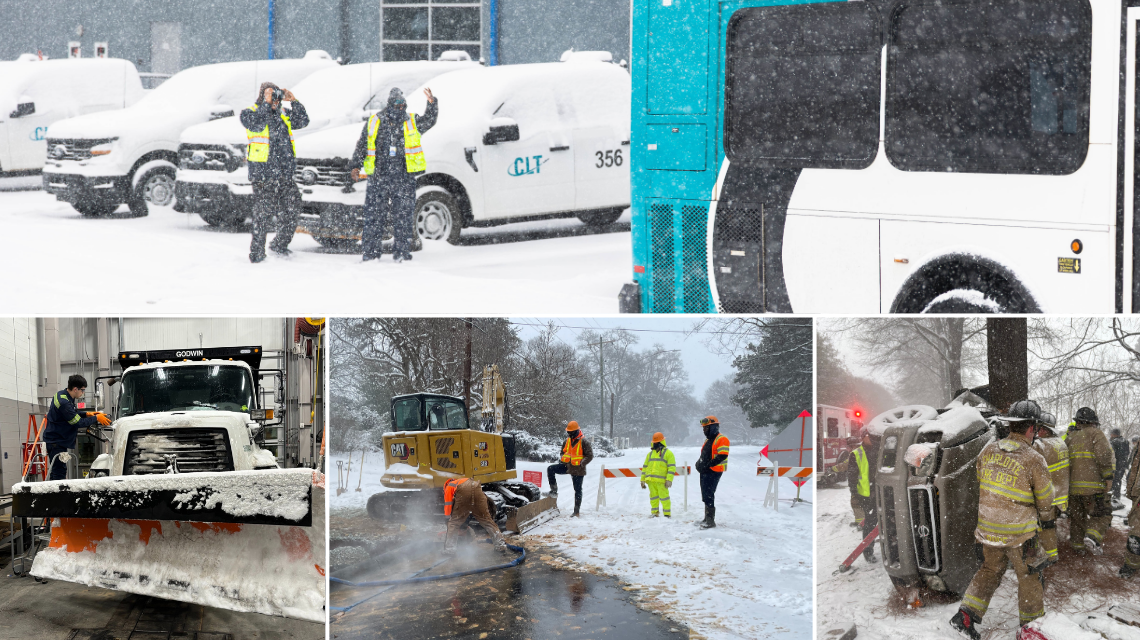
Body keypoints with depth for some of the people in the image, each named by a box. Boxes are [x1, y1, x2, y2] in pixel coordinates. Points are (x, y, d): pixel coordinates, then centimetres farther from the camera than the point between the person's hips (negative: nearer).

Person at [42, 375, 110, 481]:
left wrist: (86, 414, 7)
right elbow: (78, 423, -22)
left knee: (56, 472, 15)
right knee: (59, 473, -12)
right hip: (56, 442, -11)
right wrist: (96, 418, -13)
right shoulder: (64, 402, -26)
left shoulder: (62, 395, 7)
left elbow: (72, 413, 23)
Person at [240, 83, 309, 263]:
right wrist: (267, 103, -19)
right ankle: (256, 253, 1)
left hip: (285, 176, 6)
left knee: (291, 210, 7)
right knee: (263, 214, -6)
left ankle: (280, 244, 24)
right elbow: (256, 124, -20)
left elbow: (303, 122, 11)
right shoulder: (249, 113, 0)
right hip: (263, 176, -6)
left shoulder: (282, 114, 16)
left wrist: (294, 101, 1)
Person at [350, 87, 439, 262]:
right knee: (374, 217, 0)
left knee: (403, 218, 1)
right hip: (378, 179, 0)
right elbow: (361, 147, 13)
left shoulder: (412, 122, 10)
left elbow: (429, 121, -4)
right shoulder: (374, 122, 8)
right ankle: (370, 254, 7)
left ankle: (401, 254, 8)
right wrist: (356, 166, 4)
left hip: (404, 180, 0)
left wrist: (432, 104, -21)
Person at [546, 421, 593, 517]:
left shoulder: (583, 442, -12)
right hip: (567, 466, 6)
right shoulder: (567, 441, 7)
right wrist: (563, 459, 4)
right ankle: (554, 491, -6)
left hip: (577, 469, -6)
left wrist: (581, 463, -20)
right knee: (550, 469, -10)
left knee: (577, 490, 2)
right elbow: (563, 452, 23)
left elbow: (590, 455, -10)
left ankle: (576, 512, 8)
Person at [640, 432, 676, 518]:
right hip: (650, 480, 5)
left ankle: (667, 514, 2)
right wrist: (642, 480, 15)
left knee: (664, 496, -5)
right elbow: (645, 467, 21)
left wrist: (669, 480, -13)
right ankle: (654, 512, 16)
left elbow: (672, 468, -3)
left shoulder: (668, 453, 4)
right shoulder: (650, 454, 20)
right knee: (653, 497, 8)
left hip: (661, 481, -5)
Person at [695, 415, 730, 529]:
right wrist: (699, 463, 7)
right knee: (705, 495, 13)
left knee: (708, 495, -13)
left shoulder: (721, 439, -10)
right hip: (705, 472, 10)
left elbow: (722, 456, -20)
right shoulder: (708, 440, 21)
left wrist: (707, 465, -22)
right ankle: (707, 519, 21)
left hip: (714, 472, -10)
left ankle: (711, 521, -11)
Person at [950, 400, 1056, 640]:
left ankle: (966, 614, 15)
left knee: (989, 571, 22)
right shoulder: (1033, 460, -16)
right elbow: (1045, 506, -9)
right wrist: (1050, 548, -1)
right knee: (1029, 578, 12)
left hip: (988, 530, 5)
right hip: (1020, 534, -5)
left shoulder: (988, 451, -1)